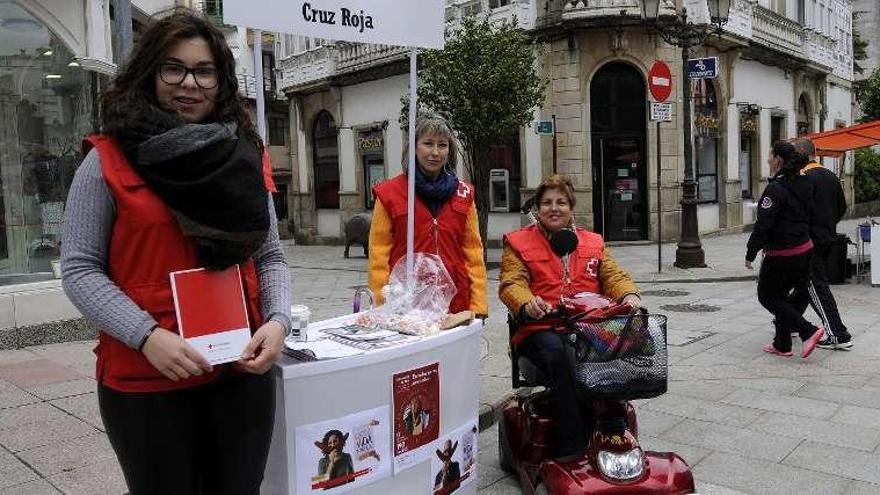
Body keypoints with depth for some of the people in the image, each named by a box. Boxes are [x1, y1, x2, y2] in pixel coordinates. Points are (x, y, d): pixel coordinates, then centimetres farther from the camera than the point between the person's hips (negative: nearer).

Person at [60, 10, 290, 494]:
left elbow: (269, 257, 8)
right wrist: (146, 336, -18)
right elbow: (80, 269, -5)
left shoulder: (247, 157, 6)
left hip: (243, 373, 3)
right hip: (145, 380, -3)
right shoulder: (108, 160, -3)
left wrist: (277, 320, -9)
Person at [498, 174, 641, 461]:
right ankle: (570, 448, -30)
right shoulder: (518, 243, 13)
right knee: (558, 353, -36)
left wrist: (629, 295, -9)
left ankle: (614, 432, -21)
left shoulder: (593, 242, 24)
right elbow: (511, 283, 0)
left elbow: (613, 275, 16)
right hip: (541, 328, -2)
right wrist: (527, 303, -23)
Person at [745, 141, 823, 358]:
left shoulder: (775, 189, -19)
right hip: (805, 250, 9)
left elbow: (763, 225, -20)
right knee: (781, 295, 19)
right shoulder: (804, 184, 8)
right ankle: (782, 345, 24)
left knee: (767, 297, 6)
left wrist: (751, 253, -13)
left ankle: (809, 331, -5)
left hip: (781, 254, -9)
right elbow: (808, 216, 15)